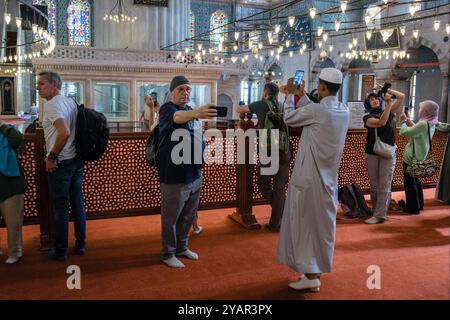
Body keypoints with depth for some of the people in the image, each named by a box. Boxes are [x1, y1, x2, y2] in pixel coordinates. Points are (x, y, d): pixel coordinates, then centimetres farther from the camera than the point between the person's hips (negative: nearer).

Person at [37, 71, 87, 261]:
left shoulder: (51, 104, -14)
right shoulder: (71, 102, 10)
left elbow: (64, 133, -27)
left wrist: (51, 156, -17)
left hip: (61, 163, -8)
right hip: (77, 160, 8)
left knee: (61, 208, 1)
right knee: (78, 204, 12)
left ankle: (60, 251, 12)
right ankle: (80, 245, 22)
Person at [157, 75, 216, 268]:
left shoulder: (191, 111, 15)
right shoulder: (167, 109, -10)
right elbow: (178, 118, -35)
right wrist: (198, 113, -55)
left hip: (194, 174, 8)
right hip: (175, 176, -8)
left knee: (188, 215, 18)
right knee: (171, 217, 3)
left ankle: (182, 247, 35)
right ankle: (168, 254, 20)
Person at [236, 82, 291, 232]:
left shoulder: (262, 105, 2)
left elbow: (238, 110, 10)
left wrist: (248, 111, 31)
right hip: (284, 152, 4)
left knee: (263, 184, 16)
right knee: (280, 188, 9)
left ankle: (283, 212, 4)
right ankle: (275, 223, 15)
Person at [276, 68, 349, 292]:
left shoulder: (317, 110, -18)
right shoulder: (344, 112, 3)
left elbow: (289, 118, -4)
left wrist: (290, 95, 12)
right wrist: (302, 96, 20)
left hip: (309, 178, -7)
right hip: (328, 178, 7)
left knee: (304, 224, 2)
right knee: (322, 224, 15)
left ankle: (311, 276, 6)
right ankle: (316, 270, 27)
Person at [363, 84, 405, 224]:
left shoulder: (389, 112, 9)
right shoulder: (367, 118, 0)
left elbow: (402, 97, 4)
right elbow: (381, 122, -18)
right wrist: (389, 103, -18)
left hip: (388, 154, 0)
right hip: (372, 154, 0)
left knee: (384, 186, -4)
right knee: (374, 185, 7)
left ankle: (380, 215, -4)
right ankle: (375, 211, 19)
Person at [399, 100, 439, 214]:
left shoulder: (423, 124, -25)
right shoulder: (431, 124, 3)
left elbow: (403, 132, -23)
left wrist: (404, 121, -7)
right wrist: (408, 120, 8)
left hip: (411, 158, -9)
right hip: (419, 157, 9)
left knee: (409, 182, 3)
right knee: (415, 180, 23)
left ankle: (412, 208, 12)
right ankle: (419, 204, 33)